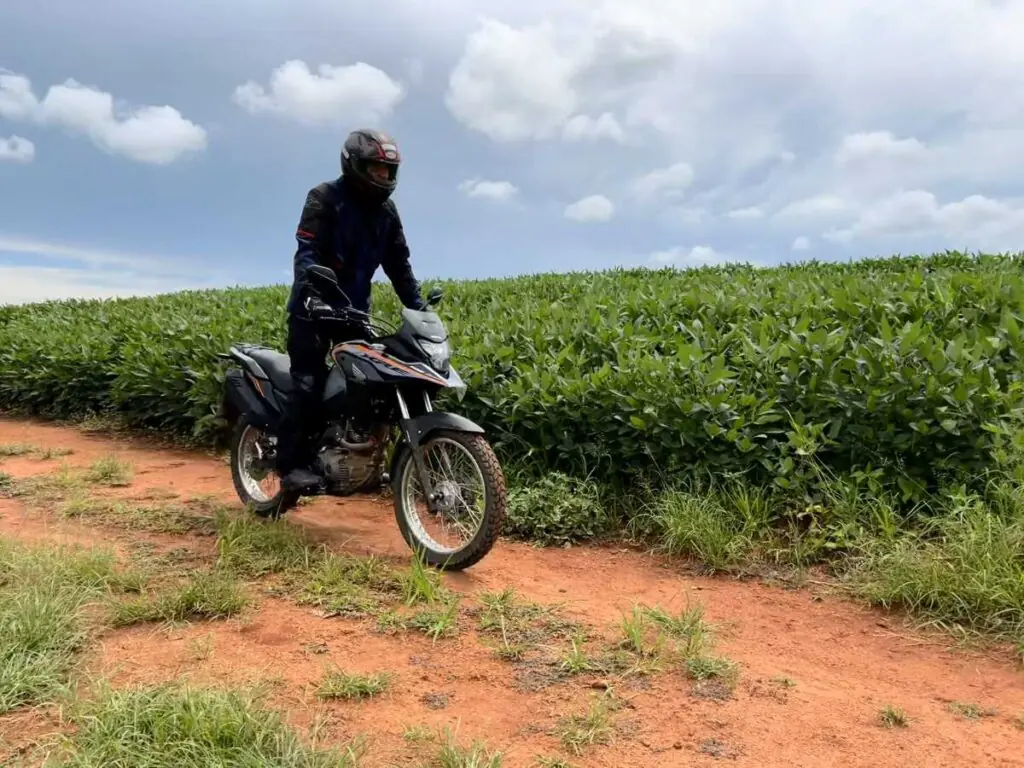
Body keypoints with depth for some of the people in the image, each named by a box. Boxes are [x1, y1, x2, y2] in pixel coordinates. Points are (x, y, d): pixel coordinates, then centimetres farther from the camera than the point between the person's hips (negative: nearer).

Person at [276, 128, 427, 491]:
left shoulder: (386, 209, 10)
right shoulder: (324, 197, -10)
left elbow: (398, 263, 11)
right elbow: (307, 253, -21)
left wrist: (418, 307, 2)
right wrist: (312, 295, -37)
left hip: (354, 307, 6)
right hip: (314, 305, -6)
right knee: (310, 381, -15)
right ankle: (292, 464, -12)